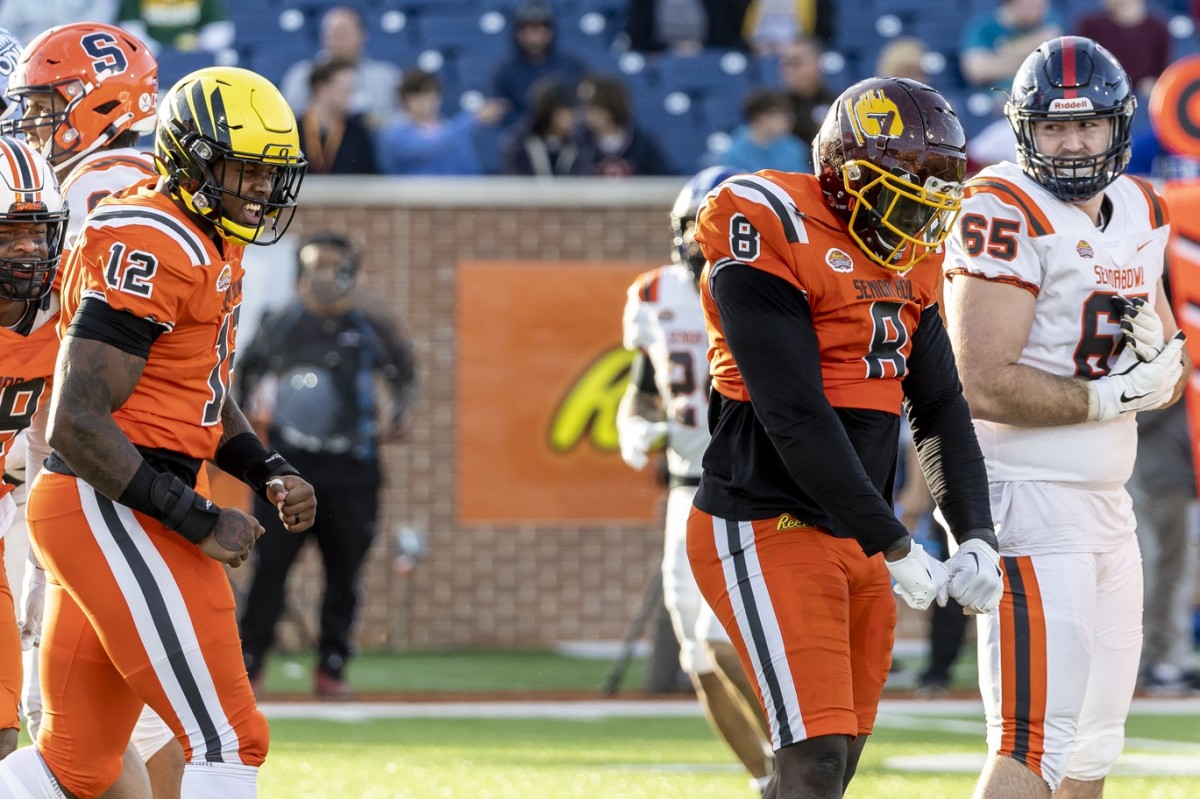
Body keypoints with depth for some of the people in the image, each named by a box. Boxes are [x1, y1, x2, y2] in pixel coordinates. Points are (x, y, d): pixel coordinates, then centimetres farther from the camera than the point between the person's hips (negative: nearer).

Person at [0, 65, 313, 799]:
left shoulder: (213, 247, 15)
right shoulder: (149, 249, -17)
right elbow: (77, 423, -21)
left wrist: (271, 474, 9)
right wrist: (200, 522, -18)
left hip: (112, 516, 10)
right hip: (116, 516, -10)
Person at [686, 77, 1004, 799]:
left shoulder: (908, 264, 11)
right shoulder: (772, 238, -16)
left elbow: (942, 409, 13)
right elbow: (798, 421, -20)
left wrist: (977, 539, -2)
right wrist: (897, 548, -17)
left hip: (855, 540, 9)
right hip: (766, 531, -8)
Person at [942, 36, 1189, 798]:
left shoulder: (1140, 214, 12)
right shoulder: (1007, 214, -14)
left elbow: (1172, 378, 18)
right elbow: (987, 388, -22)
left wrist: (1158, 354, -6)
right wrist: (1112, 395, -13)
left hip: (1107, 506, 9)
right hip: (1031, 502, -9)